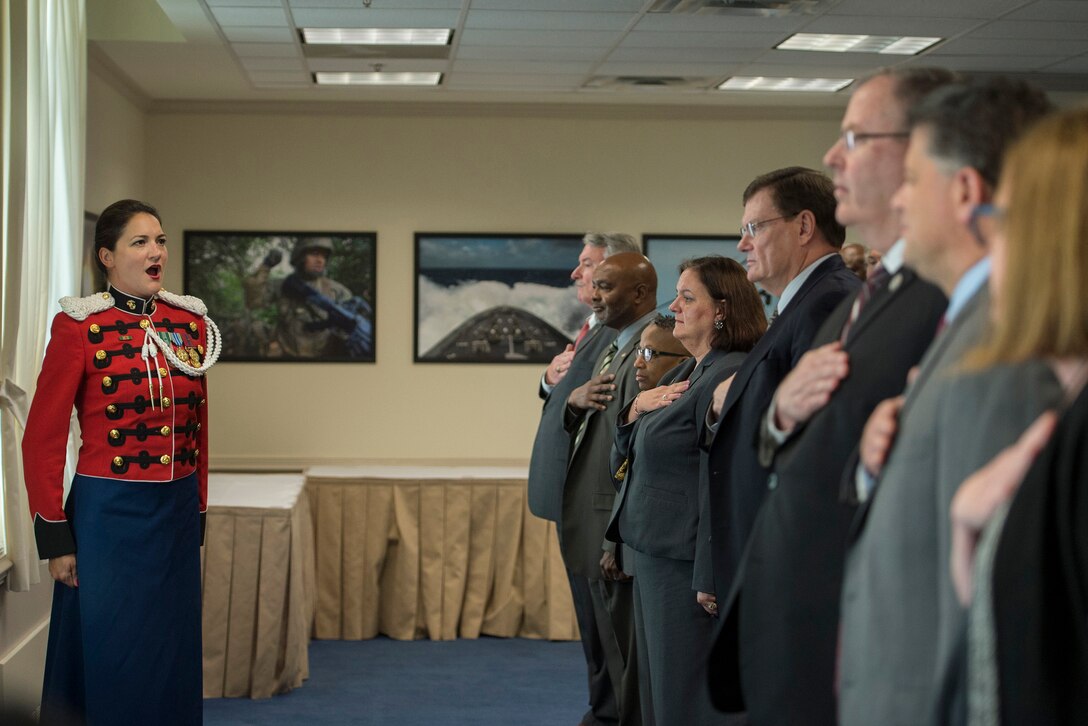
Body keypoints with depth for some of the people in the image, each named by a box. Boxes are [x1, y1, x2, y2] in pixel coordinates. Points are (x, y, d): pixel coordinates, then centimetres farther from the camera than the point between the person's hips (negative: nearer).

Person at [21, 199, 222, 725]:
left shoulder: (191, 323, 6)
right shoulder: (79, 327, -9)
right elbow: (42, 439, -8)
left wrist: (198, 515, 13)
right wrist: (54, 538, -9)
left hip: (177, 516, 5)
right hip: (108, 516, -5)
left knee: (171, 659, 12)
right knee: (108, 661, 4)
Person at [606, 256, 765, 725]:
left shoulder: (731, 377, -17)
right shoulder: (684, 373, 13)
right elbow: (622, 461, 17)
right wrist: (636, 408, -1)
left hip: (687, 563, -10)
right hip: (652, 558, 10)